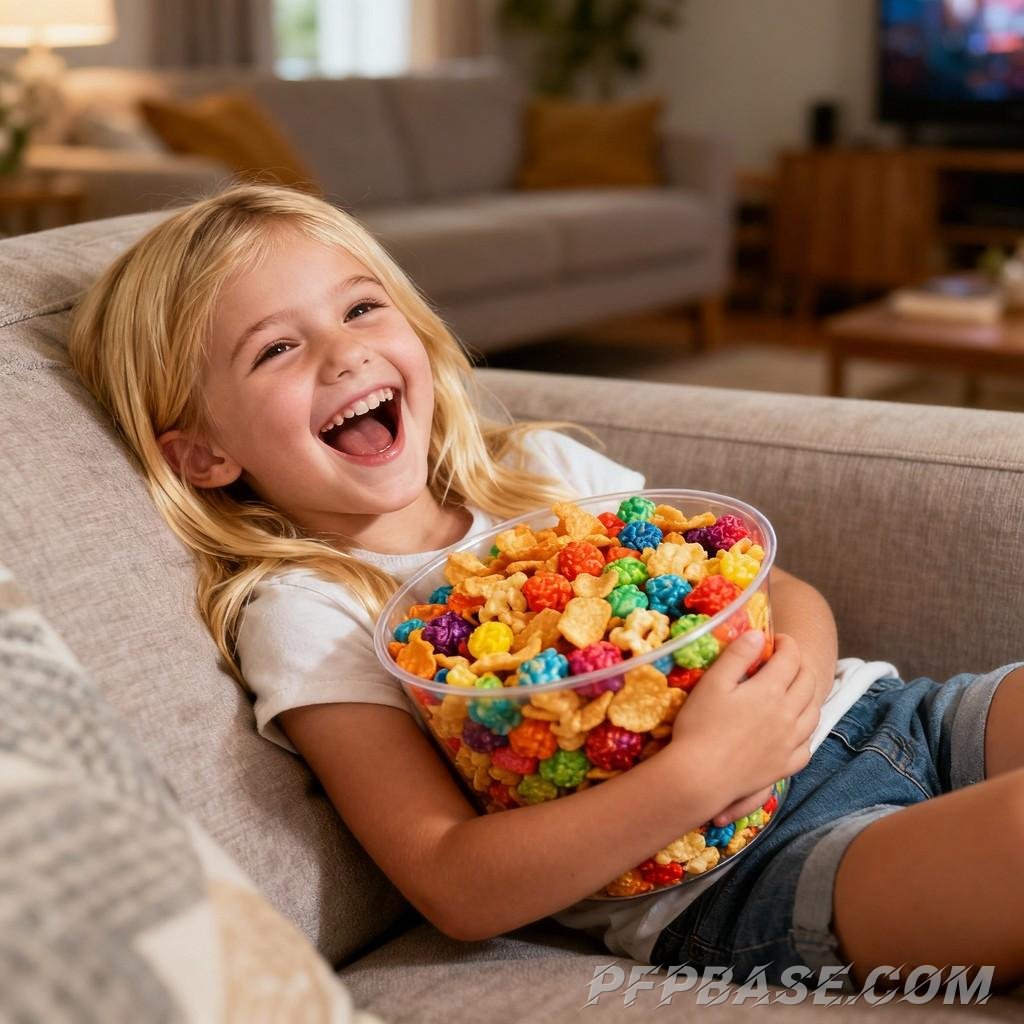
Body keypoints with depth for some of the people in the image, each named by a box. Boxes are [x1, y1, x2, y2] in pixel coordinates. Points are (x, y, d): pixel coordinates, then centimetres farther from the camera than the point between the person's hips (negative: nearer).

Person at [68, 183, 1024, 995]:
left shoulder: (539, 464, 14)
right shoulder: (304, 614, -3)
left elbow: (787, 594, 15)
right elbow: (453, 888, -12)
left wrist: (794, 672, -10)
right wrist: (703, 770, -22)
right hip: (735, 873, -7)